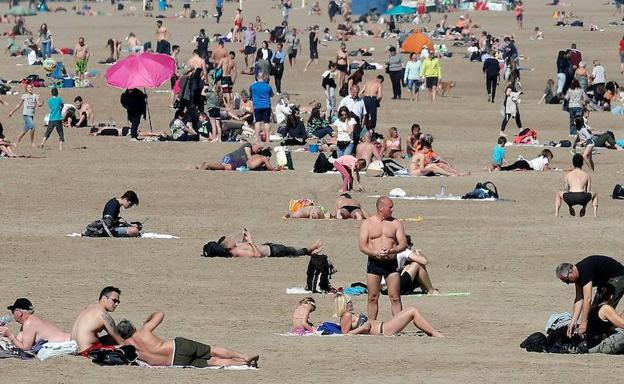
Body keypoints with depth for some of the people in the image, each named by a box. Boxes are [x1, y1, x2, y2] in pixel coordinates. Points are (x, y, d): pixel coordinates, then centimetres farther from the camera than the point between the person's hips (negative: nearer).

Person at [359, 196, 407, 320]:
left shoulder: (396, 223, 7)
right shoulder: (368, 223, 3)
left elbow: (403, 244, 0)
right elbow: (362, 246, -2)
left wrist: (391, 251, -20)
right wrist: (375, 253, -20)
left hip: (391, 263, 1)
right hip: (374, 263, -1)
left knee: (395, 297, -4)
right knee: (373, 298, 3)